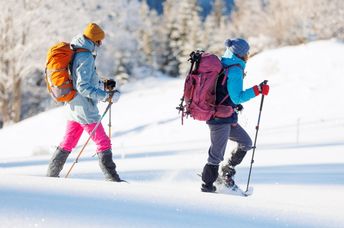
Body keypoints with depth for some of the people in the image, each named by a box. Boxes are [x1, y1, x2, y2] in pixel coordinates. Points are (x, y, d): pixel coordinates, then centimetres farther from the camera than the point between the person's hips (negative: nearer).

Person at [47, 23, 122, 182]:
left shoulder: (73, 54, 10)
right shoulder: (86, 57, -19)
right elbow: (83, 86, -25)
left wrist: (103, 85, 17)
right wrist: (106, 96, -26)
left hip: (72, 107, 9)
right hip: (85, 109, -9)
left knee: (67, 143, 19)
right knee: (103, 144, -2)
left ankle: (51, 174, 23)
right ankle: (112, 179, -2)